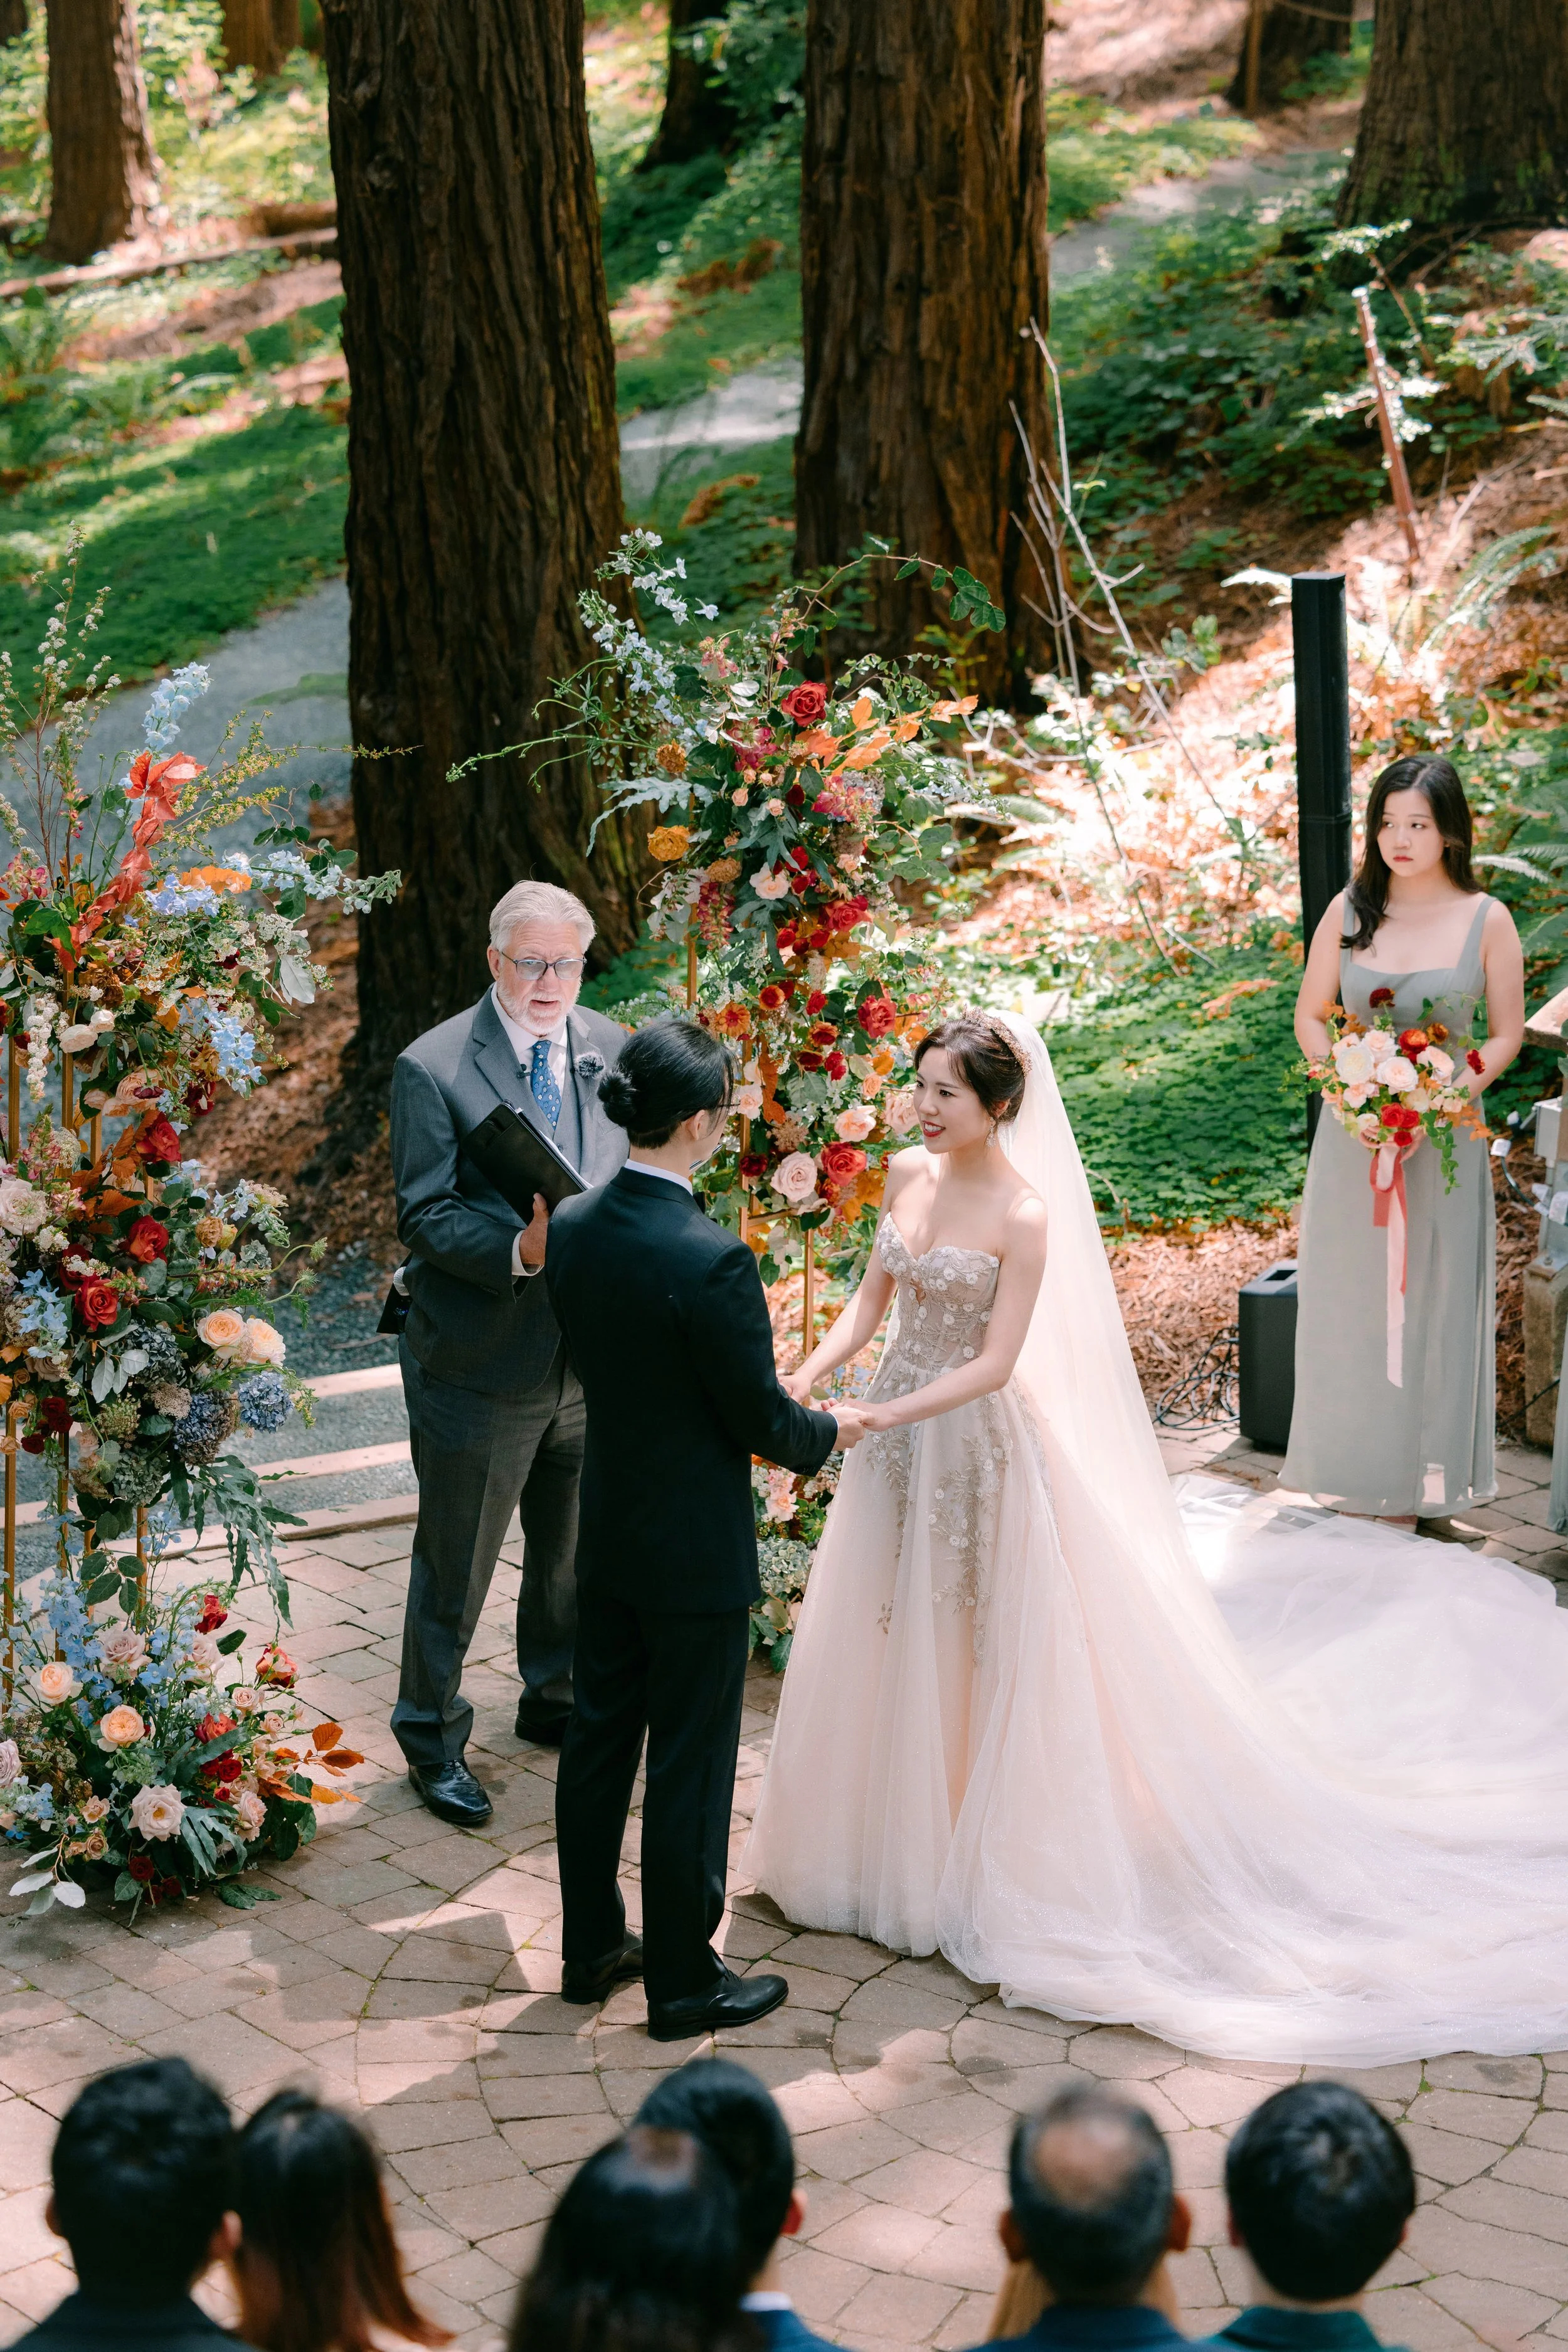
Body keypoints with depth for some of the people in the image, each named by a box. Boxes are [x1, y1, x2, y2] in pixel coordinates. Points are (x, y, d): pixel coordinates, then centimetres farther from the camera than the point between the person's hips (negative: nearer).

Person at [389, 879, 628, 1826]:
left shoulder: (612, 1050, 3)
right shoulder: (434, 1069, -13)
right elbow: (426, 1215, -15)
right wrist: (521, 1251, -31)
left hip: (592, 1356, 5)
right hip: (481, 1365, -5)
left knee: (576, 1552, 22)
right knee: (456, 1568, 7)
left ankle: (558, 1701, 43)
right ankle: (433, 1740, 24)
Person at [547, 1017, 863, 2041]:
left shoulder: (572, 1226, -4)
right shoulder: (711, 1261, -27)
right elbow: (760, 1421, -18)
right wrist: (827, 1431, 4)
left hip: (607, 1534, 7)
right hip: (697, 1553, -7)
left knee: (599, 1743, 19)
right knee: (690, 1769, 7)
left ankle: (591, 1948, 34)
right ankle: (684, 1983, 21)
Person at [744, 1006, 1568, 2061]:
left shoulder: (1024, 1216, -20)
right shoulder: (909, 1174, -1)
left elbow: (994, 1364, -21)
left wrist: (879, 1418, -27)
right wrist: (811, 1374, -7)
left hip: (975, 1443, -6)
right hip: (898, 1432, 7)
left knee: (973, 1646, 6)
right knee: (886, 1636, 17)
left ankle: (975, 1852, 23)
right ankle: (892, 1835, 35)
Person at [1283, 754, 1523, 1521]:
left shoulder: (1487, 921, -5)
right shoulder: (1349, 911, 0)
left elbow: (1505, 1035, 0)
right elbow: (1310, 1016, 6)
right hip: (1353, 1134, 2)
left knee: (1429, 1300, 4)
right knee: (1347, 1297, 7)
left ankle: (1420, 1476, 16)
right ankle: (1351, 1467, 20)